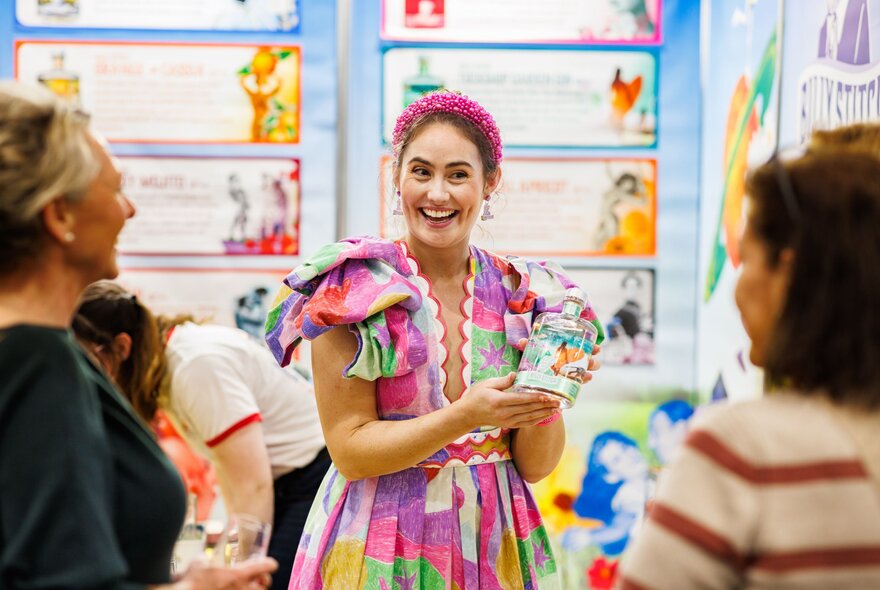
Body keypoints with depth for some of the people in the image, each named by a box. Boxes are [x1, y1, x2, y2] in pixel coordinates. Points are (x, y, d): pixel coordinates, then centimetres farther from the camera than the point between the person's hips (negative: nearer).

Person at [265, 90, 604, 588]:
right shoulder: (353, 292, -9)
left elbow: (535, 467, 2)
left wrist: (547, 398, -17)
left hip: (495, 548, 3)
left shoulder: (523, 297, 0)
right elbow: (349, 450, -13)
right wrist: (465, 416, -24)